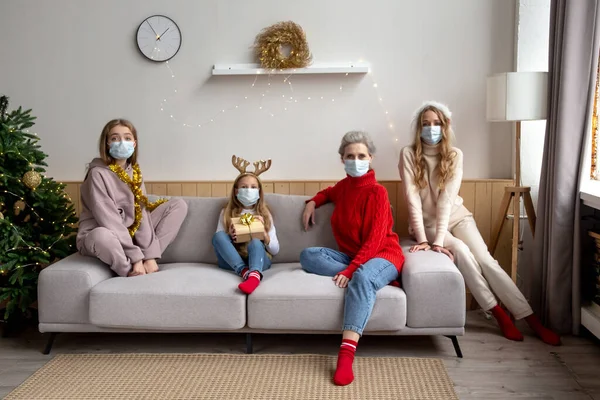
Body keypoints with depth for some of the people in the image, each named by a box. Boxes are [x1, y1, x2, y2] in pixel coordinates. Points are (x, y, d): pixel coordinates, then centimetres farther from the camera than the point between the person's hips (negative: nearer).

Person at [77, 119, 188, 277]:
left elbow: (142, 213, -6)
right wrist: (136, 257, -27)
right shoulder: (98, 174, -16)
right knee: (103, 235, -43)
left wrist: (150, 255, -17)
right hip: (95, 237, -6)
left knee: (179, 205, 0)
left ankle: (147, 257, -12)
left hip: (130, 235, 6)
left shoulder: (134, 172, 3)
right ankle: (132, 272, -13)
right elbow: (109, 220, -23)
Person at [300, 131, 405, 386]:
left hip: (383, 256, -7)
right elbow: (330, 193, 37)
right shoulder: (343, 186, 9)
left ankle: (346, 356, -53)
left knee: (362, 277, -41)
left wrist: (350, 271, -30)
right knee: (308, 255, -16)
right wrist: (313, 202, 15)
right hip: (351, 256, 7)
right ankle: (371, 278, -26)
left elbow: (375, 241, -19)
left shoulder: (377, 192, -12)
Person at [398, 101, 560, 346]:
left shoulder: (454, 155, -8)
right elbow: (412, 198, -18)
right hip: (426, 222, -2)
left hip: (456, 217, 2)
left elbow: (447, 197, -19)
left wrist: (439, 240, -29)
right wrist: (422, 238, -27)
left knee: (485, 259, -19)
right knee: (460, 249, -29)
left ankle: (532, 320, -16)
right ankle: (499, 314, -18)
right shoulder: (409, 154, -11)